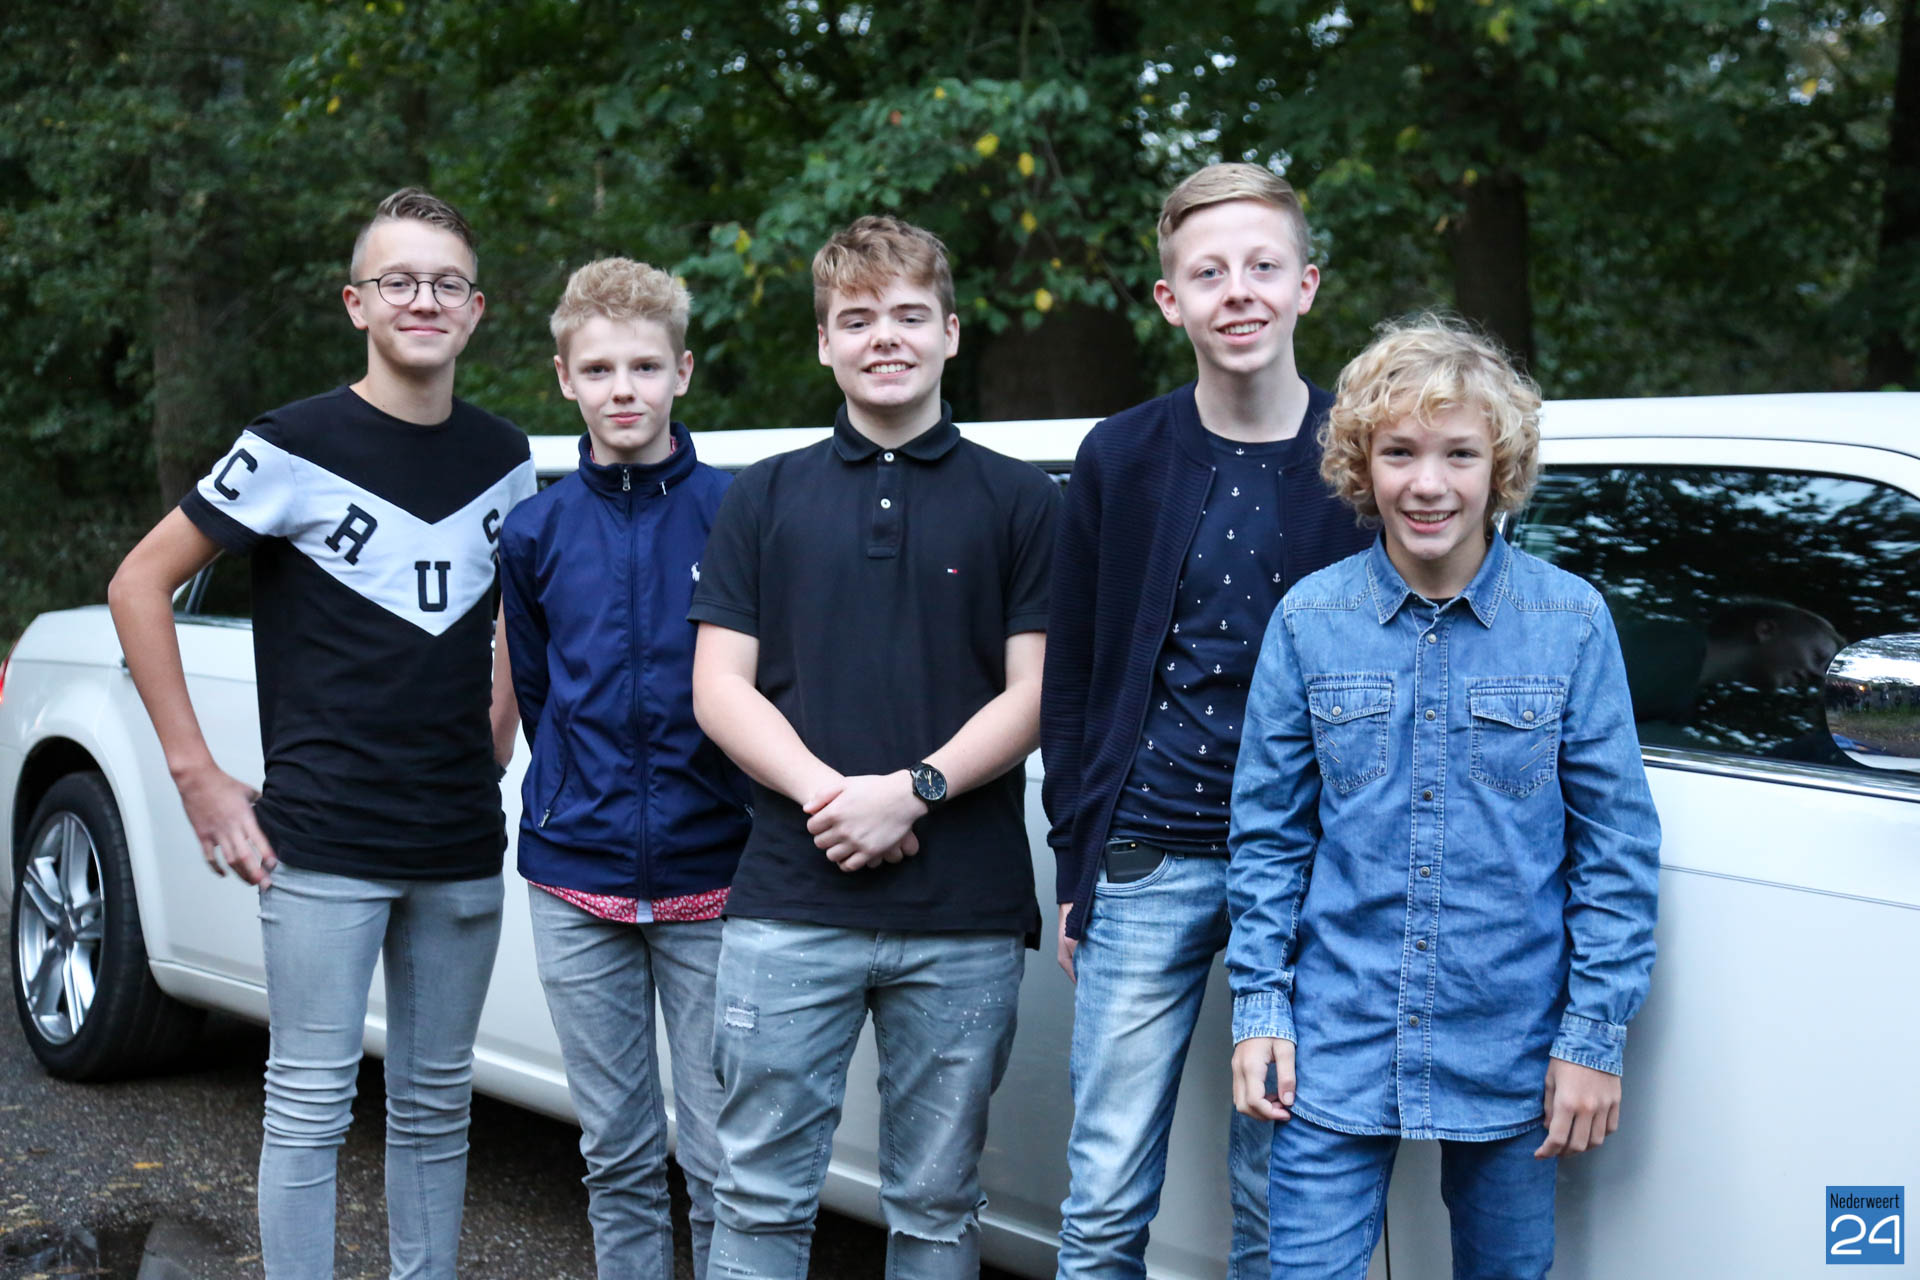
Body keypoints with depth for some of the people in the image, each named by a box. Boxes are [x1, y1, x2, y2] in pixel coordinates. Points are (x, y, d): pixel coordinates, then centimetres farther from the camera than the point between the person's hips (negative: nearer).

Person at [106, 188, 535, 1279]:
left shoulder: (506, 459, 8)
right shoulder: (294, 448, -6)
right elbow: (140, 584, -3)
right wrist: (197, 773, -7)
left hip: (462, 847, 4)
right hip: (322, 846, -4)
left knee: (437, 1104, 13)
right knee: (312, 1107, 0)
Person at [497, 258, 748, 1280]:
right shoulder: (534, 531, 6)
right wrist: (582, 803, 11)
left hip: (711, 880, -2)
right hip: (577, 886, 3)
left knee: (723, 1158, 0)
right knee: (617, 1156, 12)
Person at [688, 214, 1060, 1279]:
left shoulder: (1018, 500, 8)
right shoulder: (767, 496, 11)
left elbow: (1035, 692, 2)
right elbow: (720, 684, 5)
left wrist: (911, 790, -13)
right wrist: (828, 792, -12)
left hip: (965, 914, 0)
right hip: (788, 901, 1)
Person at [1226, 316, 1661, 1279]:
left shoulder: (1573, 622, -4)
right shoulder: (1309, 620, -2)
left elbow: (1617, 846, -1)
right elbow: (1268, 830, 5)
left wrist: (1594, 1035, -4)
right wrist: (1259, 1005, 0)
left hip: (1511, 1054, 0)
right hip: (1337, 1047, 0)